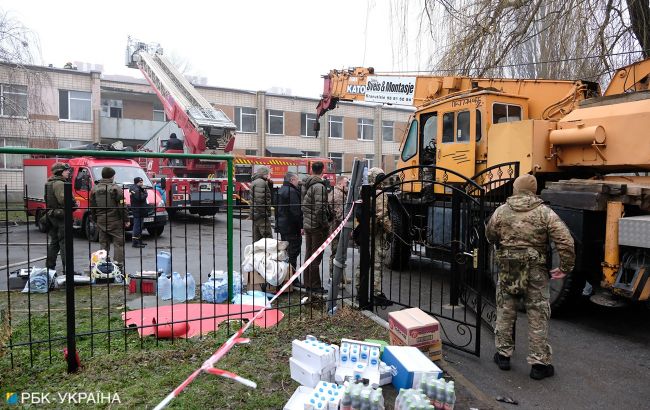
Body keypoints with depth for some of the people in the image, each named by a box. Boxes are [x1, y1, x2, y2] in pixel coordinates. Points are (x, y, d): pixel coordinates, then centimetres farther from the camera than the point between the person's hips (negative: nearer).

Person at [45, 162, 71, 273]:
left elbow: (47, 199, 20)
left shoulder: (49, 183, 17)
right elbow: (63, 199, -26)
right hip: (61, 216, -10)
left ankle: (49, 266, 22)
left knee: (53, 243, 16)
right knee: (65, 243, -8)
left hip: (51, 215, 10)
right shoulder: (59, 183, -16)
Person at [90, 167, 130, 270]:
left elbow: (92, 207, 13)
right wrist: (126, 220, -5)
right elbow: (122, 206, -12)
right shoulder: (116, 188, -10)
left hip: (101, 222, 5)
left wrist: (95, 220, 21)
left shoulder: (94, 189, 8)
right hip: (115, 221, -5)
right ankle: (118, 264, -5)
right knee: (118, 243, 0)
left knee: (104, 244, 13)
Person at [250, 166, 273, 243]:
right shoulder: (262, 183, -13)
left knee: (256, 239, 13)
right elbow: (260, 200, -21)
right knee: (268, 239, -8)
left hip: (255, 214, 10)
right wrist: (266, 214, -20)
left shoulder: (255, 182, 18)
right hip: (262, 215, -10)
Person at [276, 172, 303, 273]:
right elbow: (296, 211, -22)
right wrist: (301, 226, -19)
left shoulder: (280, 191, 16)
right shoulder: (292, 191, -16)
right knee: (293, 253, -5)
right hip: (292, 227, -10)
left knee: (285, 251, 18)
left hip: (281, 225, 10)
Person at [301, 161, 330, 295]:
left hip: (307, 224, 9)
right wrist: (326, 226, -15)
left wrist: (304, 222, 18)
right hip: (317, 226, -8)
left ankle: (308, 284, 24)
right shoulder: (319, 186, -17)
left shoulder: (305, 184, 10)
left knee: (309, 255, 15)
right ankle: (315, 286, 6)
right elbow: (320, 209, -22)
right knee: (316, 257, -1)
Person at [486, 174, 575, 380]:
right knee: (538, 318, 8)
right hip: (535, 271, -1)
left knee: (505, 313, 15)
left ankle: (503, 355, 26)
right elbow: (565, 241, -12)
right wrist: (565, 268, -1)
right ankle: (539, 364, 16)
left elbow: (490, 236, 10)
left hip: (507, 269, 2)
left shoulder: (501, 211, -1)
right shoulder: (545, 212, -7)